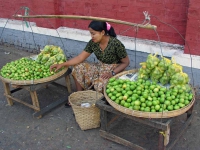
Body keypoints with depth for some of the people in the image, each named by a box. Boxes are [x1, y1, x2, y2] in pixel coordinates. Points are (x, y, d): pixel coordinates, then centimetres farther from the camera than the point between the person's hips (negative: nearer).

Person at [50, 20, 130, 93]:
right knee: (78, 68, -9)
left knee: (101, 84, -35)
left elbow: (126, 62, -14)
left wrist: (112, 73, -26)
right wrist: (62, 64, -15)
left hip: (115, 70, -6)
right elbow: (80, 58, -7)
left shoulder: (115, 44, -24)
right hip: (100, 67, 6)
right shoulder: (93, 43, -9)